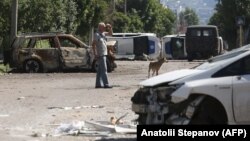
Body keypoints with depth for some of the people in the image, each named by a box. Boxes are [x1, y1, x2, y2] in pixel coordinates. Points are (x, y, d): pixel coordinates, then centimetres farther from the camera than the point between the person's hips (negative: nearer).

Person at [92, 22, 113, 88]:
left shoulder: (103, 33, 11)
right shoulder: (97, 35, -13)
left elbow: (110, 33, 22)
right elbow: (93, 44, -17)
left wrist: (110, 28, 4)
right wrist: (95, 54, -21)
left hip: (104, 54, 9)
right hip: (100, 55, -9)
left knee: (100, 70, 10)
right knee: (104, 70, -11)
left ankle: (98, 84, 14)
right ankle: (106, 84, -12)